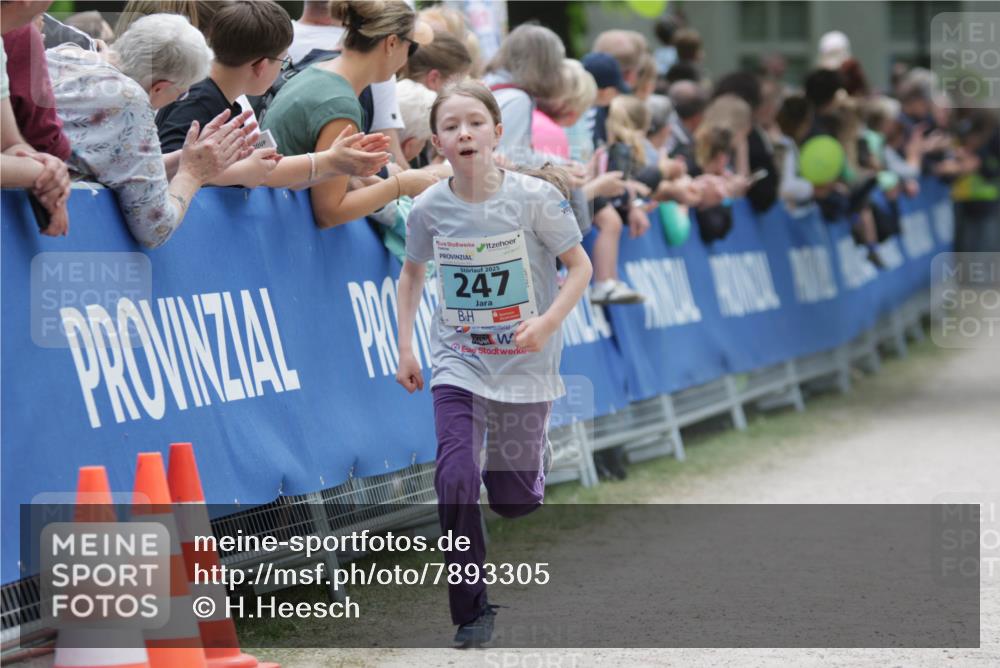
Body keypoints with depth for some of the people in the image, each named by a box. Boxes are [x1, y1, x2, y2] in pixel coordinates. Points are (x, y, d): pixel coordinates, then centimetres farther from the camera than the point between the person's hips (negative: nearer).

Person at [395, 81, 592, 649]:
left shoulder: (534, 197, -14)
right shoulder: (430, 208, -6)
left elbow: (581, 267, -5)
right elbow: (413, 272, 13)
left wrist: (546, 324, -20)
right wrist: (405, 347, 8)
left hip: (525, 364, -1)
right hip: (459, 362, 1)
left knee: (513, 499, 4)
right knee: (455, 479, -17)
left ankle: (526, 449, 42)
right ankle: (473, 610, -4)